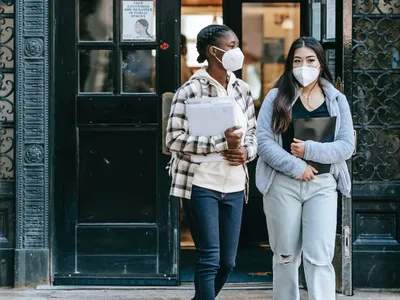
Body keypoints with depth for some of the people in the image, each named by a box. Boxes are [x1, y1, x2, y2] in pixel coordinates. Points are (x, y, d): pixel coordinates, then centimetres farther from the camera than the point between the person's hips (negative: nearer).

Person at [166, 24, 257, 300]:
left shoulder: (242, 90, 9)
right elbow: (174, 139, -13)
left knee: (227, 262, 10)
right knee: (210, 259, -7)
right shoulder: (191, 90, -9)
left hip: (234, 187, 6)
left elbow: (253, 132, 17)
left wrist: (246, 151, -6)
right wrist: (222, 143, -20)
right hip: (201, 185, -6)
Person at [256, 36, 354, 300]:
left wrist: (310, 150, -15)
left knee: (319, 258, -7)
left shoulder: (336, 100, 6)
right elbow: (264, 141, -7)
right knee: (286, 256, 9)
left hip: (322, 185, 0)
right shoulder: (277, 97, 2)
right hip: (282, 184, 0)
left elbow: (347, 146, -2)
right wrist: (296, 167, -15)